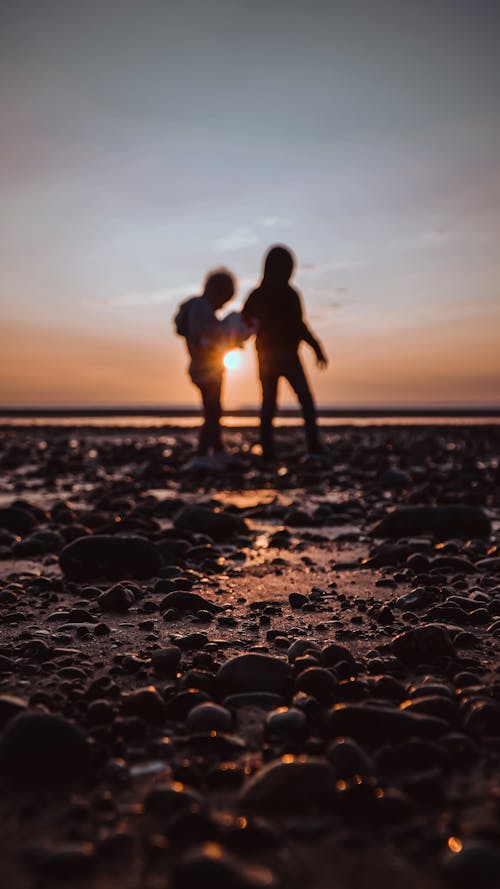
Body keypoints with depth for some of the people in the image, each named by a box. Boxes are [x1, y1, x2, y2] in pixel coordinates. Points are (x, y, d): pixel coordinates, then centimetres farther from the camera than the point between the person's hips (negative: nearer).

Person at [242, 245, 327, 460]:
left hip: (266, 357, 4)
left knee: (268, 402, 11)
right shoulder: (289, 294, -12)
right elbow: (298, 325, -20)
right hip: (288, 356, -4)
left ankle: (267, 449, 5)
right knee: (306, 399, 8)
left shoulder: (256, 295, 2)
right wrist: (317, 348, -16)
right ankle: (313, 444, -4)